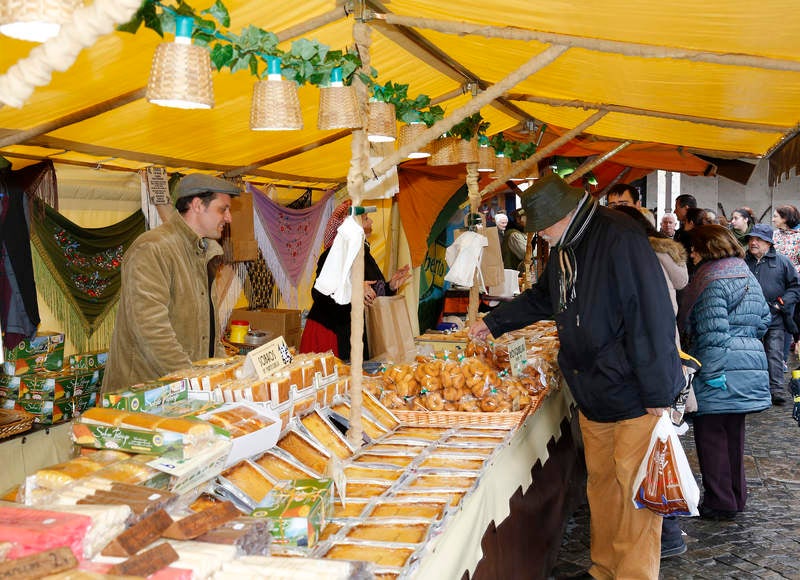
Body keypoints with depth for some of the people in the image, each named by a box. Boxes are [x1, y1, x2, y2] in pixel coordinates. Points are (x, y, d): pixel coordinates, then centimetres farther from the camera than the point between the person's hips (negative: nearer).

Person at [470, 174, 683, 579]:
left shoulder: (619, 239, -20)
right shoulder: (565, 248, 9)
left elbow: (652, 315, -23)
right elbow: (541, 298, 28)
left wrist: (657, 394, -22)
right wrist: (494, 322, 28)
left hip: (635, 394, -8)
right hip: (593, 393, 8)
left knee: (634, 486, -1)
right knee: (601, 480, 15)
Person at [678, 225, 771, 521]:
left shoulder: (711, 281, -16)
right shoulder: (748, 276, 13)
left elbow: (712, 332, -21)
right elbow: (764, 318, 17)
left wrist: (710, 373, -19)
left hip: (719, 374, -9)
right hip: (749, 368, 9)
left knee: (711, 435, 1)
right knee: (734, 433, 18)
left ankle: (720, 503, 8)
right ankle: (736, 496, 29)